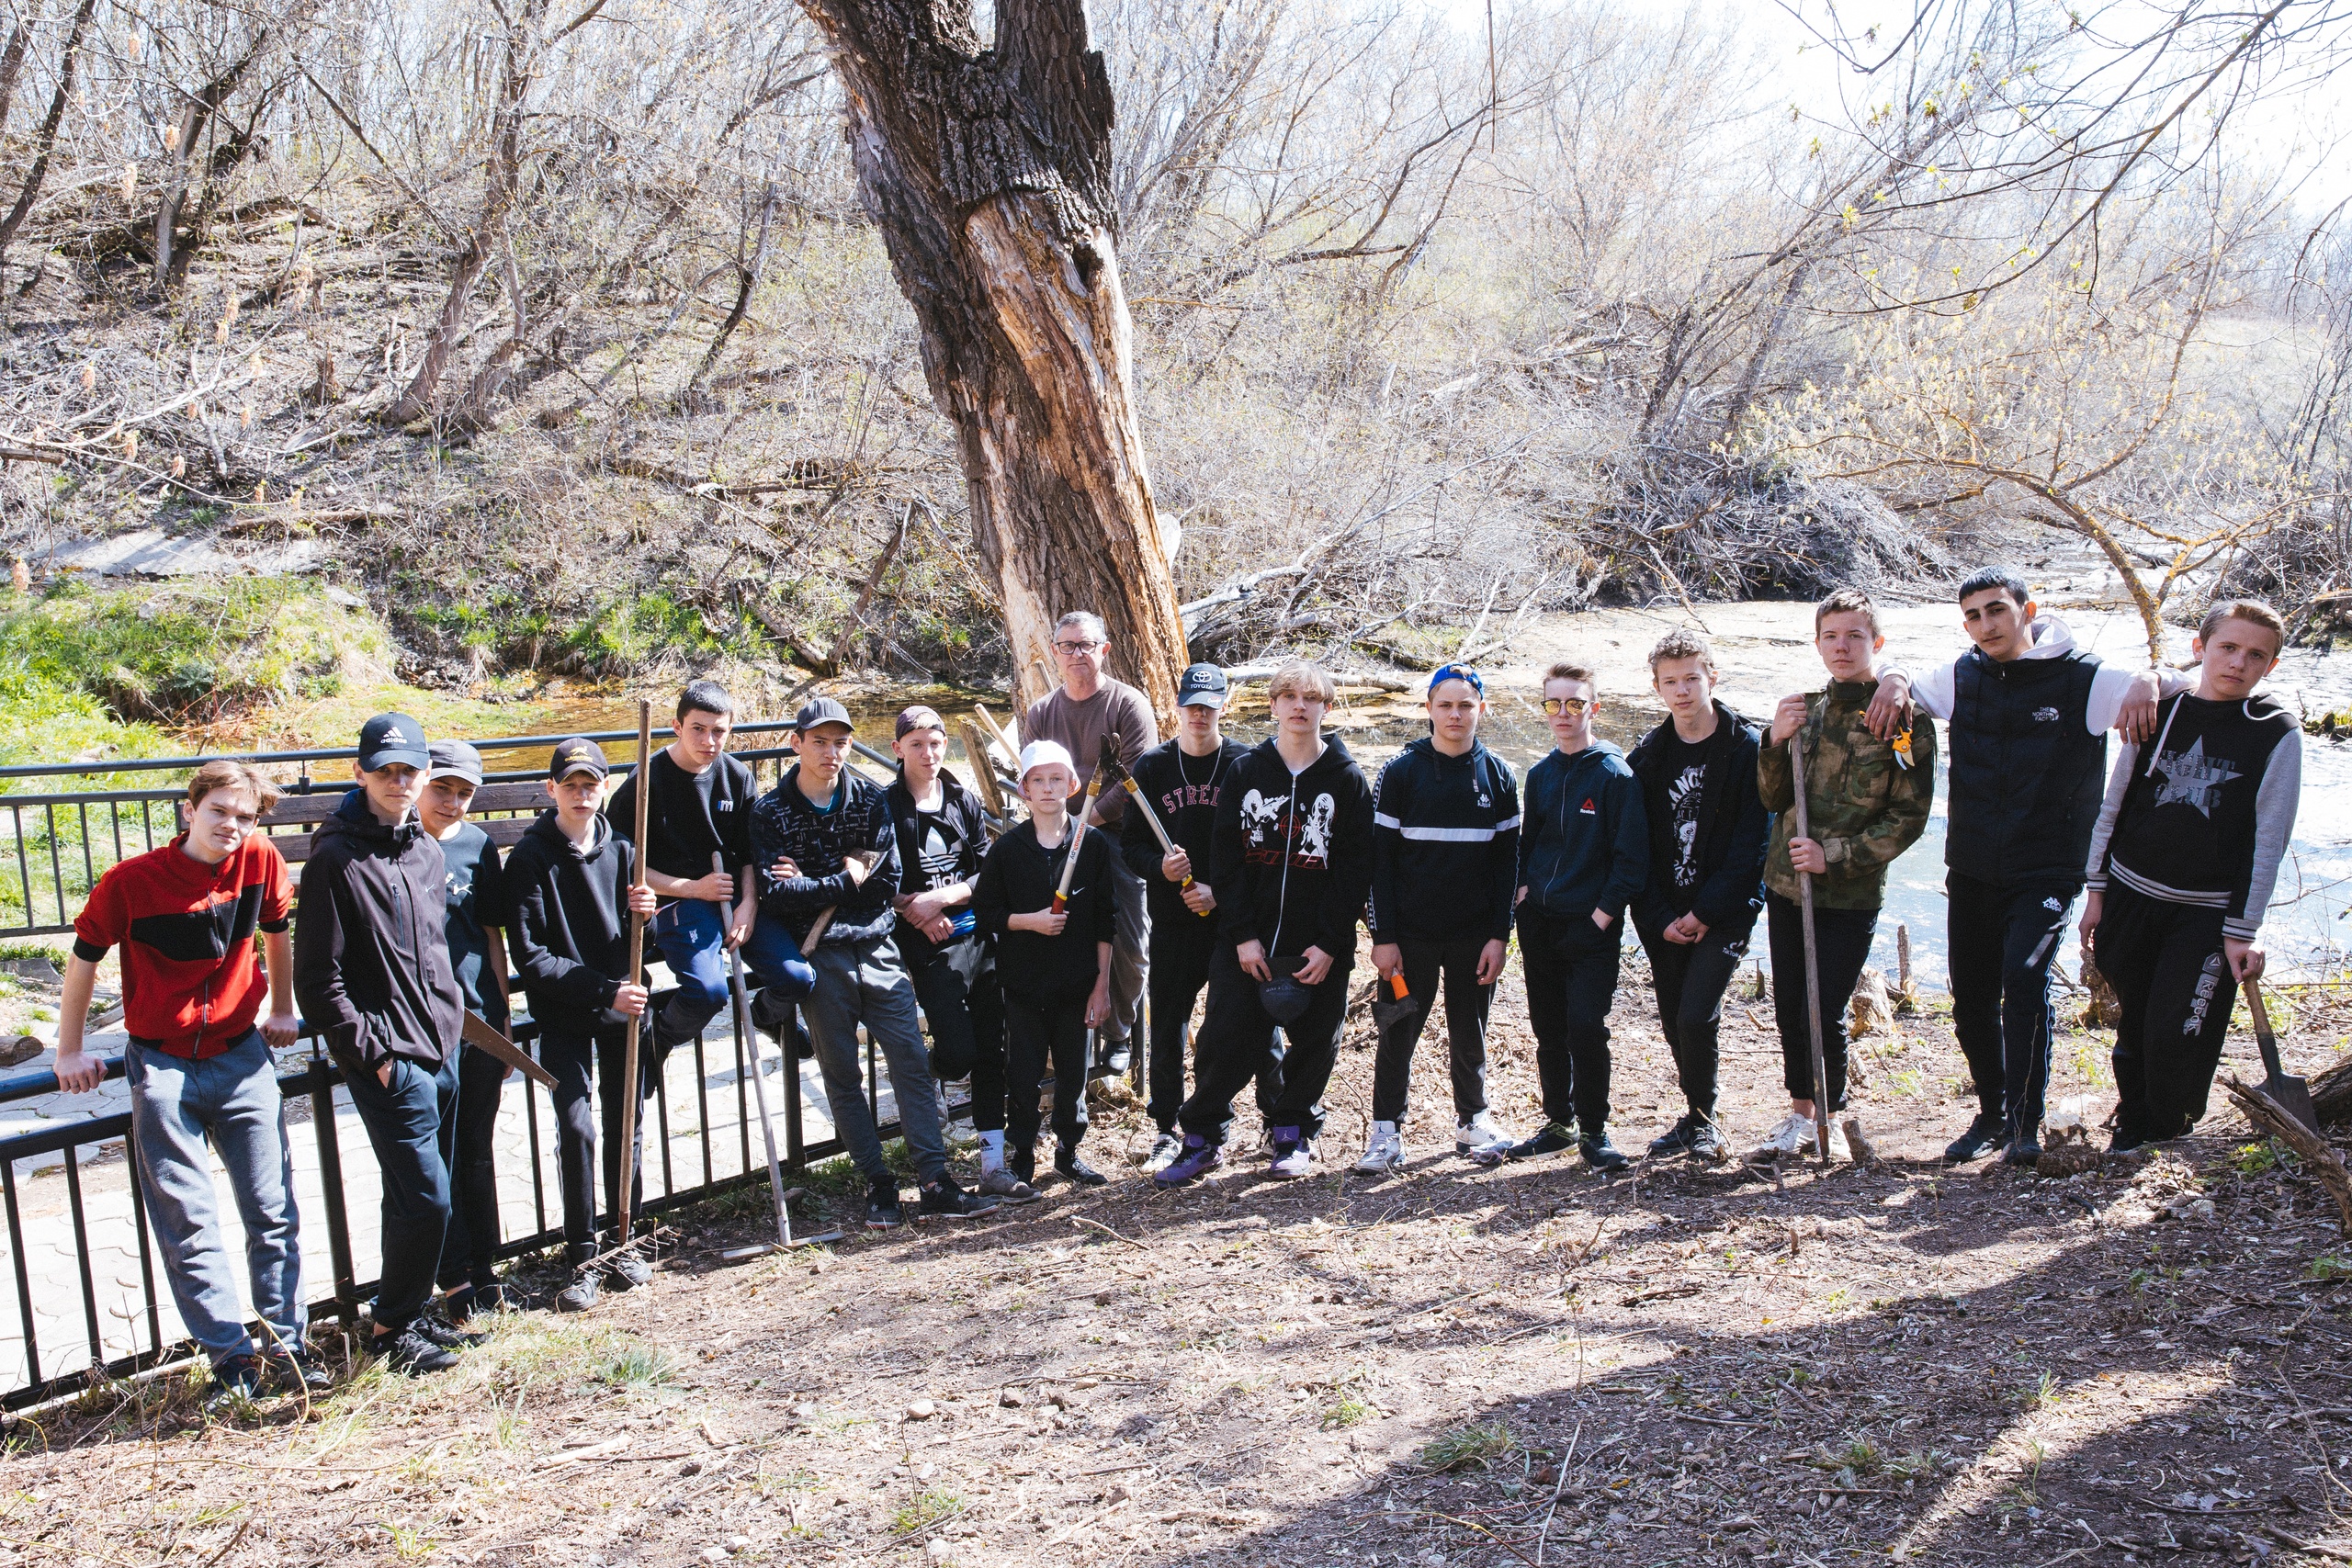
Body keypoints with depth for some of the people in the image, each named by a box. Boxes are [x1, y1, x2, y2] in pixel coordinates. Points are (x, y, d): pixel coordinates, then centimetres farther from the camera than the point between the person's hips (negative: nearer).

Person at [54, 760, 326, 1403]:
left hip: (242, 1058, 2)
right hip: (162, 1067, -2)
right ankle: (232, 1356, 8)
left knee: (273, 1211, 3)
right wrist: (70, 1051, 8)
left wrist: (281, 1011, 22)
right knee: (188, 1223, 0)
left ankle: (286, 1344, 13)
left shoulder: (260, 860, -6)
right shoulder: (129, 881, -12)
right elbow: (85, 957, 3)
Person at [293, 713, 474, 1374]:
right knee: (425, 1198, -5)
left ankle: (410, 1315, 29)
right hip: (389, 1061, -7)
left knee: (415, 1196, 16)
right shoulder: (336, 859, -13)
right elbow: (319, 980, -13)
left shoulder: (427, 851, 9)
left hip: (442, 1050, 7)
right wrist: (374, 1053, -14)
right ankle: (392, 1329, 12)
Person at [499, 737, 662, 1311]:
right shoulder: (530, 857, -7)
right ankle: (583, 1258, 2)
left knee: (626, 1128, 7)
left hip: (623, 1007, 3)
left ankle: (622, 1242, 22)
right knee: (576, 1128, -11)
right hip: (563, 1015, -3)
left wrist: (643, 915, -15)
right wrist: (603, 990, -20)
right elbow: (531, 957, -12)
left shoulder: (621, 850, 4)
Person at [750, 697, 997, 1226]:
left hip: (877, 949, 2)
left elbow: (888, 880, -1)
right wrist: (845, 881, -10)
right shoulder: (770, 813, 0)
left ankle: (935, 1183, -2)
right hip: (819, 958, -2)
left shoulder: (870, 799, 6)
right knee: (842, 1074, 3)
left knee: (912, 1059, -4)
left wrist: (812, 885, -7)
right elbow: (774, 894, -11)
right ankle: (878, 1183, 13)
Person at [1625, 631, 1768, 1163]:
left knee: (1695, 1018, -14)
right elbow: (1637, 845, 5)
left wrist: (1706, 912, -13)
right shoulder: (1648, 755, 6)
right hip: (1665, 916, 4)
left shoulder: (1747, 747, -5)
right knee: (1675, 1023, 8)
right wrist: (1660, 917, -6)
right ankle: (1697, 1118, 27)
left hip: (1724, 912, -4)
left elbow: (1753, 840, -8)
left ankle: (1703, 1119, 8)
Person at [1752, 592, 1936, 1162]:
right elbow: (1774, 800, 7)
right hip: (1786, 882, 4)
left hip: (1852, 894, -4)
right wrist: (1776, 743, -10)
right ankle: (1800, 1115, 28)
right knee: (1788, 1008, 11)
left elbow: (1910, 816, -7)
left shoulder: (1905, 718, -6)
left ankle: (1830, 1118, 19)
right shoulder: (1804, 710, 7)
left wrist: (1834, 855, -15)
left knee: (1823, 1014, -5)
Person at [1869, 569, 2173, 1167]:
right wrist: (1894, 679, -3)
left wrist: (2148, 682, -28)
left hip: (2047, 871, -4)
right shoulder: (1961, 678, 5)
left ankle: (2026, 1120, -8)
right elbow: (1902, 685, 23)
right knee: (1972, 999, 10)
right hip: (1972, 871, 5)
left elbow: (2193, 691, -4)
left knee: (2024, 976, -23)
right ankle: (1992, 1112, 29)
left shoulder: (2083, 679, -6)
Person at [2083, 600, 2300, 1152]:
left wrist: (2244, 930, -8)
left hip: (2208, 915, -3)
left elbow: (2269, 839, -5)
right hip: (2130, 895, 3)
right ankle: (2134, 1122, 31)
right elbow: (2114, 805, 10)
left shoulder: (2277, 732, -4)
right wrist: (2097, 890, 9)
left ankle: (2165, 1135, 19)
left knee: (2177, 1035, -6)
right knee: (2135, 1023, 12)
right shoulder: (2159, 712, 4)